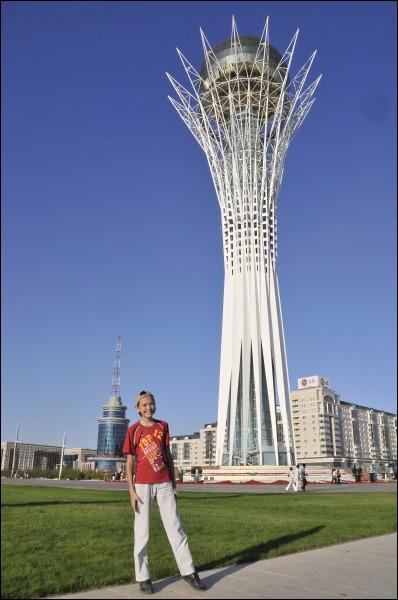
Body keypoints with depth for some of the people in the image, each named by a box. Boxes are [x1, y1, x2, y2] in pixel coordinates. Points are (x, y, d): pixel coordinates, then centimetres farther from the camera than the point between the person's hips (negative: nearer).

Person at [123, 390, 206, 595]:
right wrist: (132, 491, -8)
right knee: (142, 532, 3)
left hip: (164, 484, 3)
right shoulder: (133, 430, -3)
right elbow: (129, 463, -3)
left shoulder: (163, 426, 7)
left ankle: (188, 572, 16)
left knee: (175, 528, 7)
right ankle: (143, 578, 15)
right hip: (143, 484, -3)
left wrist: (173, 481, 11)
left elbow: (168, 455, 12)